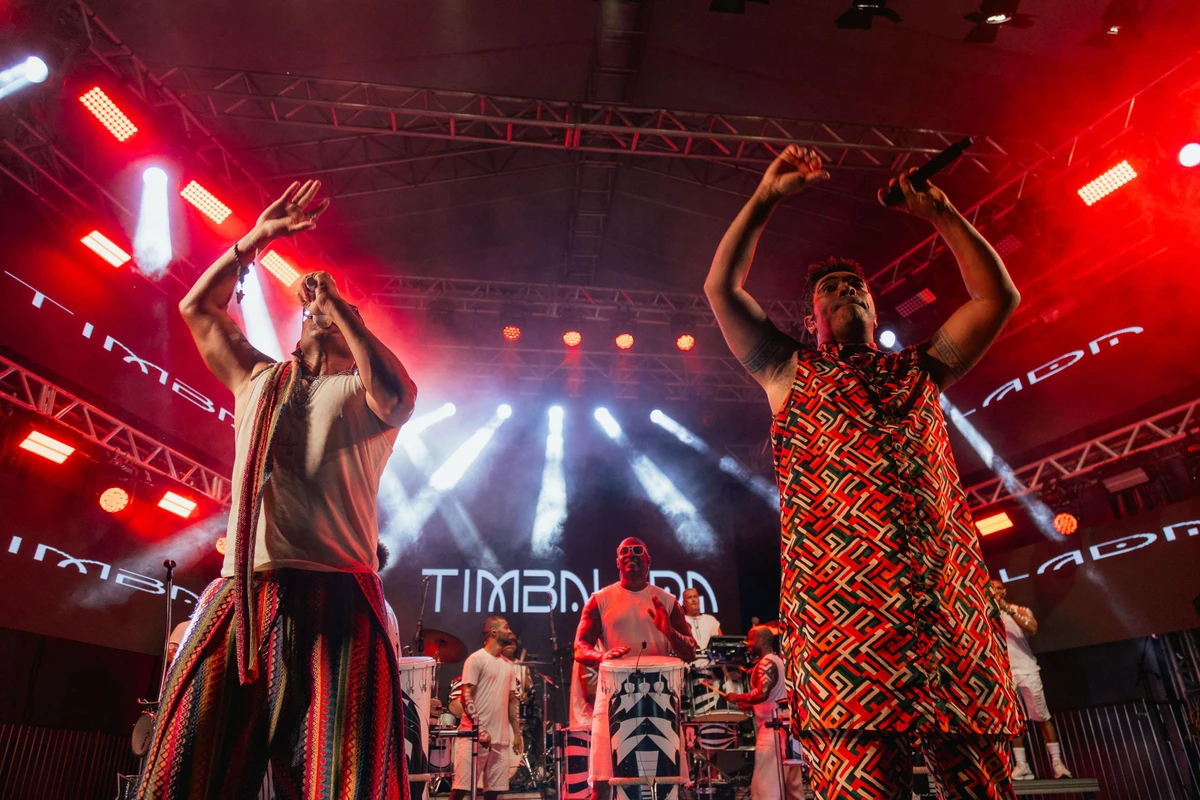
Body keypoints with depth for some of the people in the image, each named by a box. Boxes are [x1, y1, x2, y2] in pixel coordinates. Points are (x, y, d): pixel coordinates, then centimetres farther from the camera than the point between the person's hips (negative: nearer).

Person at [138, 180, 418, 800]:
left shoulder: (360, 393, 13)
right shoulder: (257, 381, 26)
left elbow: (399, 395, -11)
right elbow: (197, 307, 25)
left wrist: (339, 303, -4)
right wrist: (256, 239, 20)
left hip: (334, 597, -4)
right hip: (238, 592, 4)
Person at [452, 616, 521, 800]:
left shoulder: (508, 665, 17)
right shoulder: (476, 659, -5)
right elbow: (466, 697, -12)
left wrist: (517, 733, 13)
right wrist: (480, 729, -20)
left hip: (501, 738, 7)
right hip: (475, 735, -7)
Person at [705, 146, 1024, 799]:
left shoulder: (918, 371, 28)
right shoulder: (790, 373, 20)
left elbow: (998, 295, 25)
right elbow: (721, 287, 13)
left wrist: (939, 213, 25)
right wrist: (766, 198, 16)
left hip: (952, 610, 4)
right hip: (844, 615, -3)